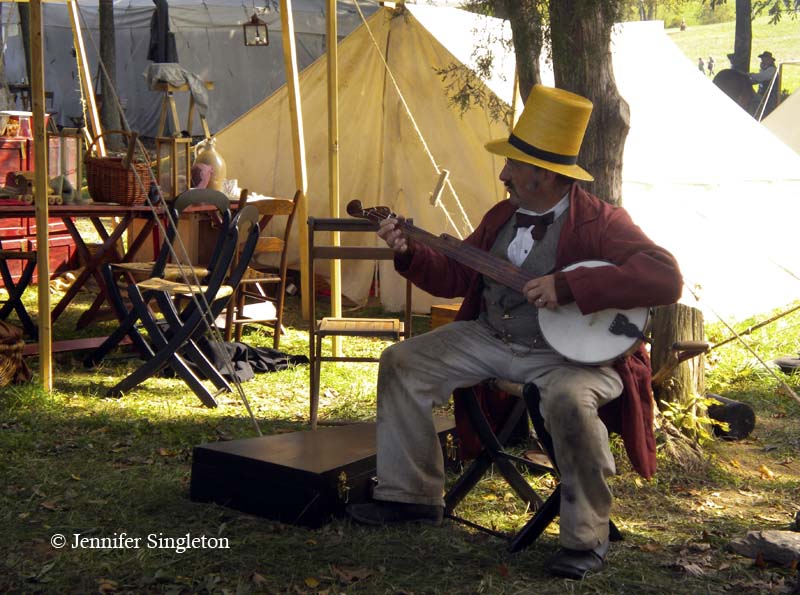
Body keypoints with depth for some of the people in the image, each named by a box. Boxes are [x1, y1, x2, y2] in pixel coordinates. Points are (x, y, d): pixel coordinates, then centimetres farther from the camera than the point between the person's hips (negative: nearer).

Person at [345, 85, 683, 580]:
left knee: (569, 400, -39)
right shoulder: (502, 215, 7)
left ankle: (587, 539, -17)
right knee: (402, 362, 1)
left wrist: (567, 287, -33)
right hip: (489, 338, 7)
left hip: (572, 351, -7)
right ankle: (412, 495, 12)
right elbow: (455, 276, 15)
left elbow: (666, 277, -30)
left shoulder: (601, 222, -16)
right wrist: (409, 252, -3)